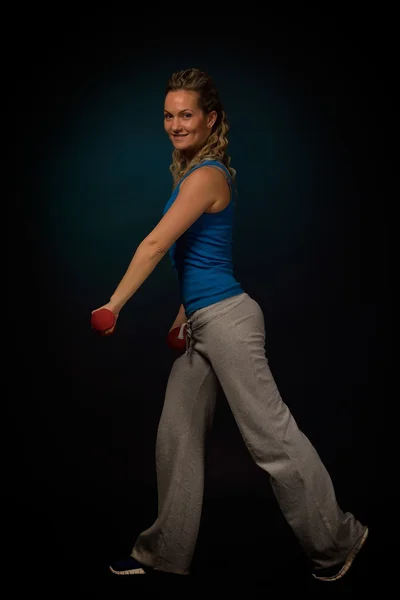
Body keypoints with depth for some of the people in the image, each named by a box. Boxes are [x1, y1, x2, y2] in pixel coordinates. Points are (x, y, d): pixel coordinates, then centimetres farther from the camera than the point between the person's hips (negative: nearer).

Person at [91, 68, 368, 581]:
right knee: (176, 438, 11)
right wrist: (185, 315, 22)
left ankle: (337, 540, 15)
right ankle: (164, 553, 23)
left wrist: (113, 305, -18)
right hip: (203, 324, 10)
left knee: (270, 435, -1)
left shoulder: (207, 175, -13)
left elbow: (155, 245, -18)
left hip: (227, 318, -10)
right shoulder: (194, 172, 16)